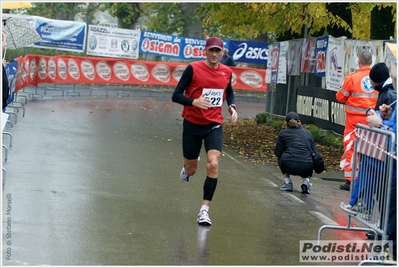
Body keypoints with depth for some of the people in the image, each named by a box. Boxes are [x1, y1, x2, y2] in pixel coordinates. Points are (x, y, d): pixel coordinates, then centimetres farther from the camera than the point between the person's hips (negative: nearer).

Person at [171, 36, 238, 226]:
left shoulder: (227, 72, 2)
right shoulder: (193, 69, -10)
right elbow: (176, 96, -10)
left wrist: (232, 107, 3)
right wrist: (194, 102, -28)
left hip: (214, 125, 2)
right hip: (192, 124, -2)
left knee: (213, 164, -19)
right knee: (191, 170, 9)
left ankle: (204, 210, -13)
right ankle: (187, 168, 50)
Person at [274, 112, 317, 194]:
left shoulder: (283, 133, 11)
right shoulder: (308, 133, 17)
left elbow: (277, 152, 10)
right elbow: (315, 153, 13)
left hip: (289, 166, -1)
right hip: (306, 169, 1)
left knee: (281, 158, 33)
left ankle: (287, 183, 17)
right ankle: (306, 181, 7)